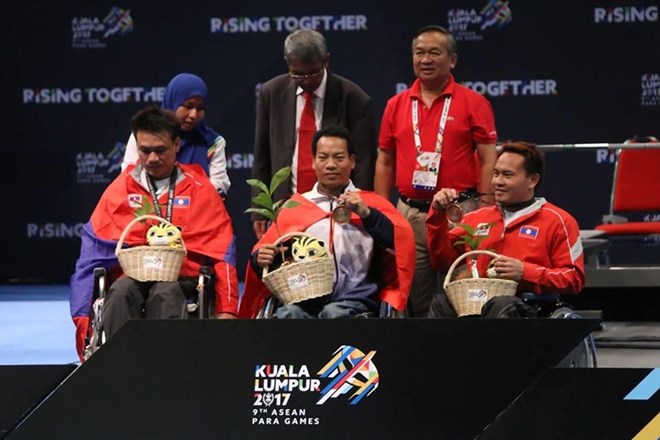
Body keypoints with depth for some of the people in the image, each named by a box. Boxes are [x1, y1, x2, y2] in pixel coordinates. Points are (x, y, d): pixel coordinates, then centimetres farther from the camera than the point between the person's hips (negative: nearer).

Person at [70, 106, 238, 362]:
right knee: (120, 290, -34)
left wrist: (226, 310, -5)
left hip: (183, 281, -1)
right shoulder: (120, 189, 14)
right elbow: (92, 257, 7)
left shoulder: (200, 190, 13)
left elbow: (223, 254, 9)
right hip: (132, 277, 1)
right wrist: (83, 313, -6)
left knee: (165, 293, -36)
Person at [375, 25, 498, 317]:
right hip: (408, 214, 4)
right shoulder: (396, 106, 12)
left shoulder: (474, 104, 0)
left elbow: (488, 162, -2)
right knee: (414, 303, 6)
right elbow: (384, 163, 16)